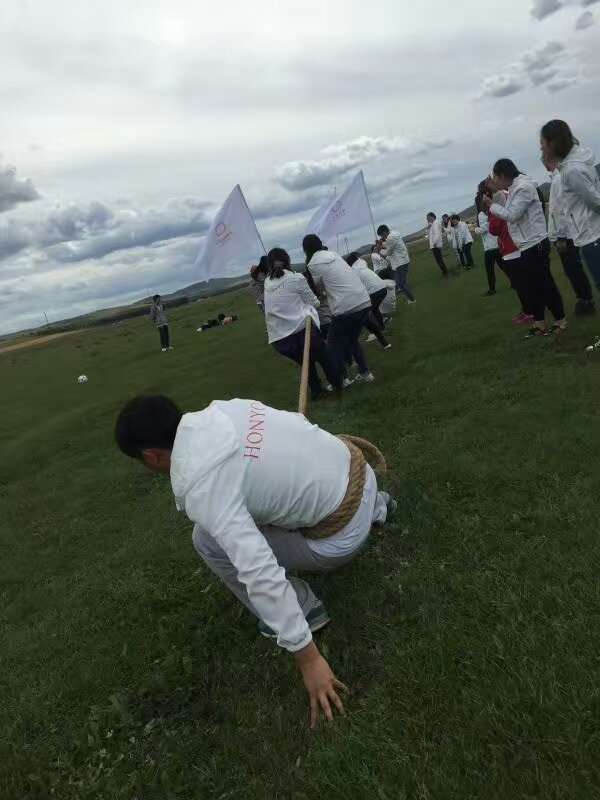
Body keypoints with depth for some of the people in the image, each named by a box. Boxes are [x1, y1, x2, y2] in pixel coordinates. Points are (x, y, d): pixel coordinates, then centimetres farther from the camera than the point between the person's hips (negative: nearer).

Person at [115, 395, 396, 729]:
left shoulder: (201, 486, -22)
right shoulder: (224, 408, -3)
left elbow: (259, 572, -29)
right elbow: (297, 422, 11)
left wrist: (307, 658, -22)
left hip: (342, 536, -7)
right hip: (356, 468, 7)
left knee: (207, 540, -1)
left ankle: (303, 609, 8)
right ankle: (376, 506, 48)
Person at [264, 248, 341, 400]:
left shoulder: (267, 283, 12)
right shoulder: (296, 278, -1)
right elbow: (314, 303, 8)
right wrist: (315, 302, 27)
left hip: (278, 338, 5)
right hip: (301, 329, -5)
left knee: (306, 362, 27)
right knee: (323, 357, 20)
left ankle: (317, 392, 32)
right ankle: (338, 383, 31)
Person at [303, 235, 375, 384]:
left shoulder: (313, 264, -3)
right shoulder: (334, 254, 17)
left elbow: (316, 289, 9)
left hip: (346, 308, -7)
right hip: (365, 302, 7)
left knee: (334, 342, 15)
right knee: (352, 339, 26)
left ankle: (342, 379, 15)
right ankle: (365, 372, 25)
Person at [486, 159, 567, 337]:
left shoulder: (524, 186, -14)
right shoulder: (514, 188, 15)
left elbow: (512, 215, -19)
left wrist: (491, 205, -10)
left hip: (535, 244, -10)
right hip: (527, 245, 10)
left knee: (544, 283, -3)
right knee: (534, 285, 13)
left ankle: (560, 320, 8)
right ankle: (539, 323, 20)